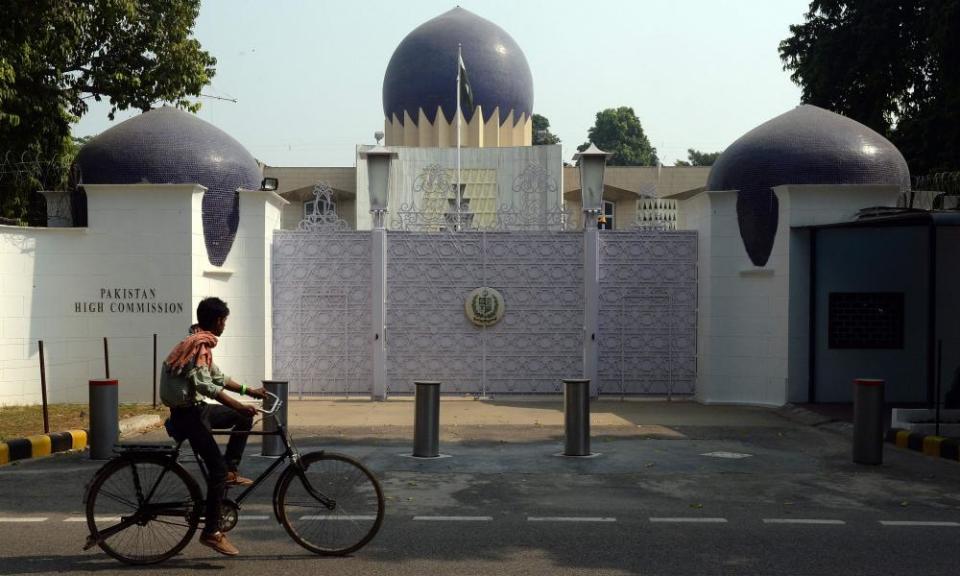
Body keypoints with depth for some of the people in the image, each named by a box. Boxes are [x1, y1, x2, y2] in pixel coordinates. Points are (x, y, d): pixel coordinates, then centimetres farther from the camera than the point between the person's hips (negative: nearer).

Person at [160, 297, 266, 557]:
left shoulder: (198, 342, 14)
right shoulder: (201, 344, -18)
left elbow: (217, 376, 23)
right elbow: (204, 384, -30)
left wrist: (248, 391, 22)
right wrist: (239, 405, -33)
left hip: (197, 408, 10)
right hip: (188, 414, -10)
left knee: (244, 417, 15)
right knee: (218, 469, -11)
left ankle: (231, 471, 13)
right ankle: (211, 532, -5)